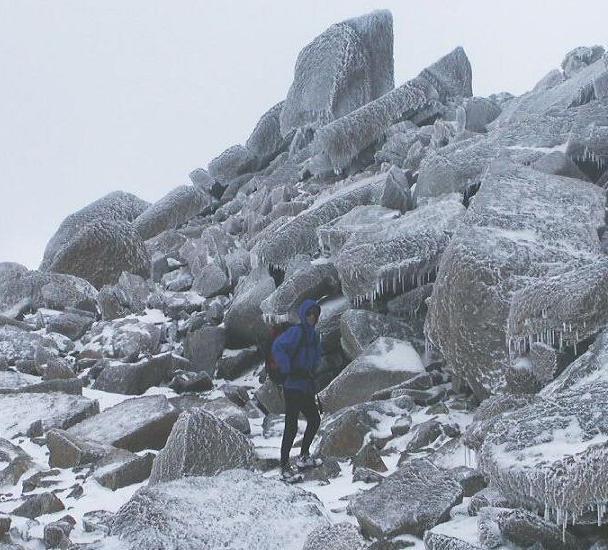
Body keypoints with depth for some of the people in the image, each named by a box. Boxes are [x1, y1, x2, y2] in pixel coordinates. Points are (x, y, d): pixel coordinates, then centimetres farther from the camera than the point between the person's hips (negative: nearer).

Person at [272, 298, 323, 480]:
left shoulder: (313, 334, 14)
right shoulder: (296, 332, -14)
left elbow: (316, 355, 32)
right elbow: (278, 347, -28)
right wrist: (288, 370, -24)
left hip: (306, 386, 9)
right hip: (293, 386, -9)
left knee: (314, 420, 17)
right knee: (291, 427, -8)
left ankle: (303, 457, 30)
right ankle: (285, 466, -2)